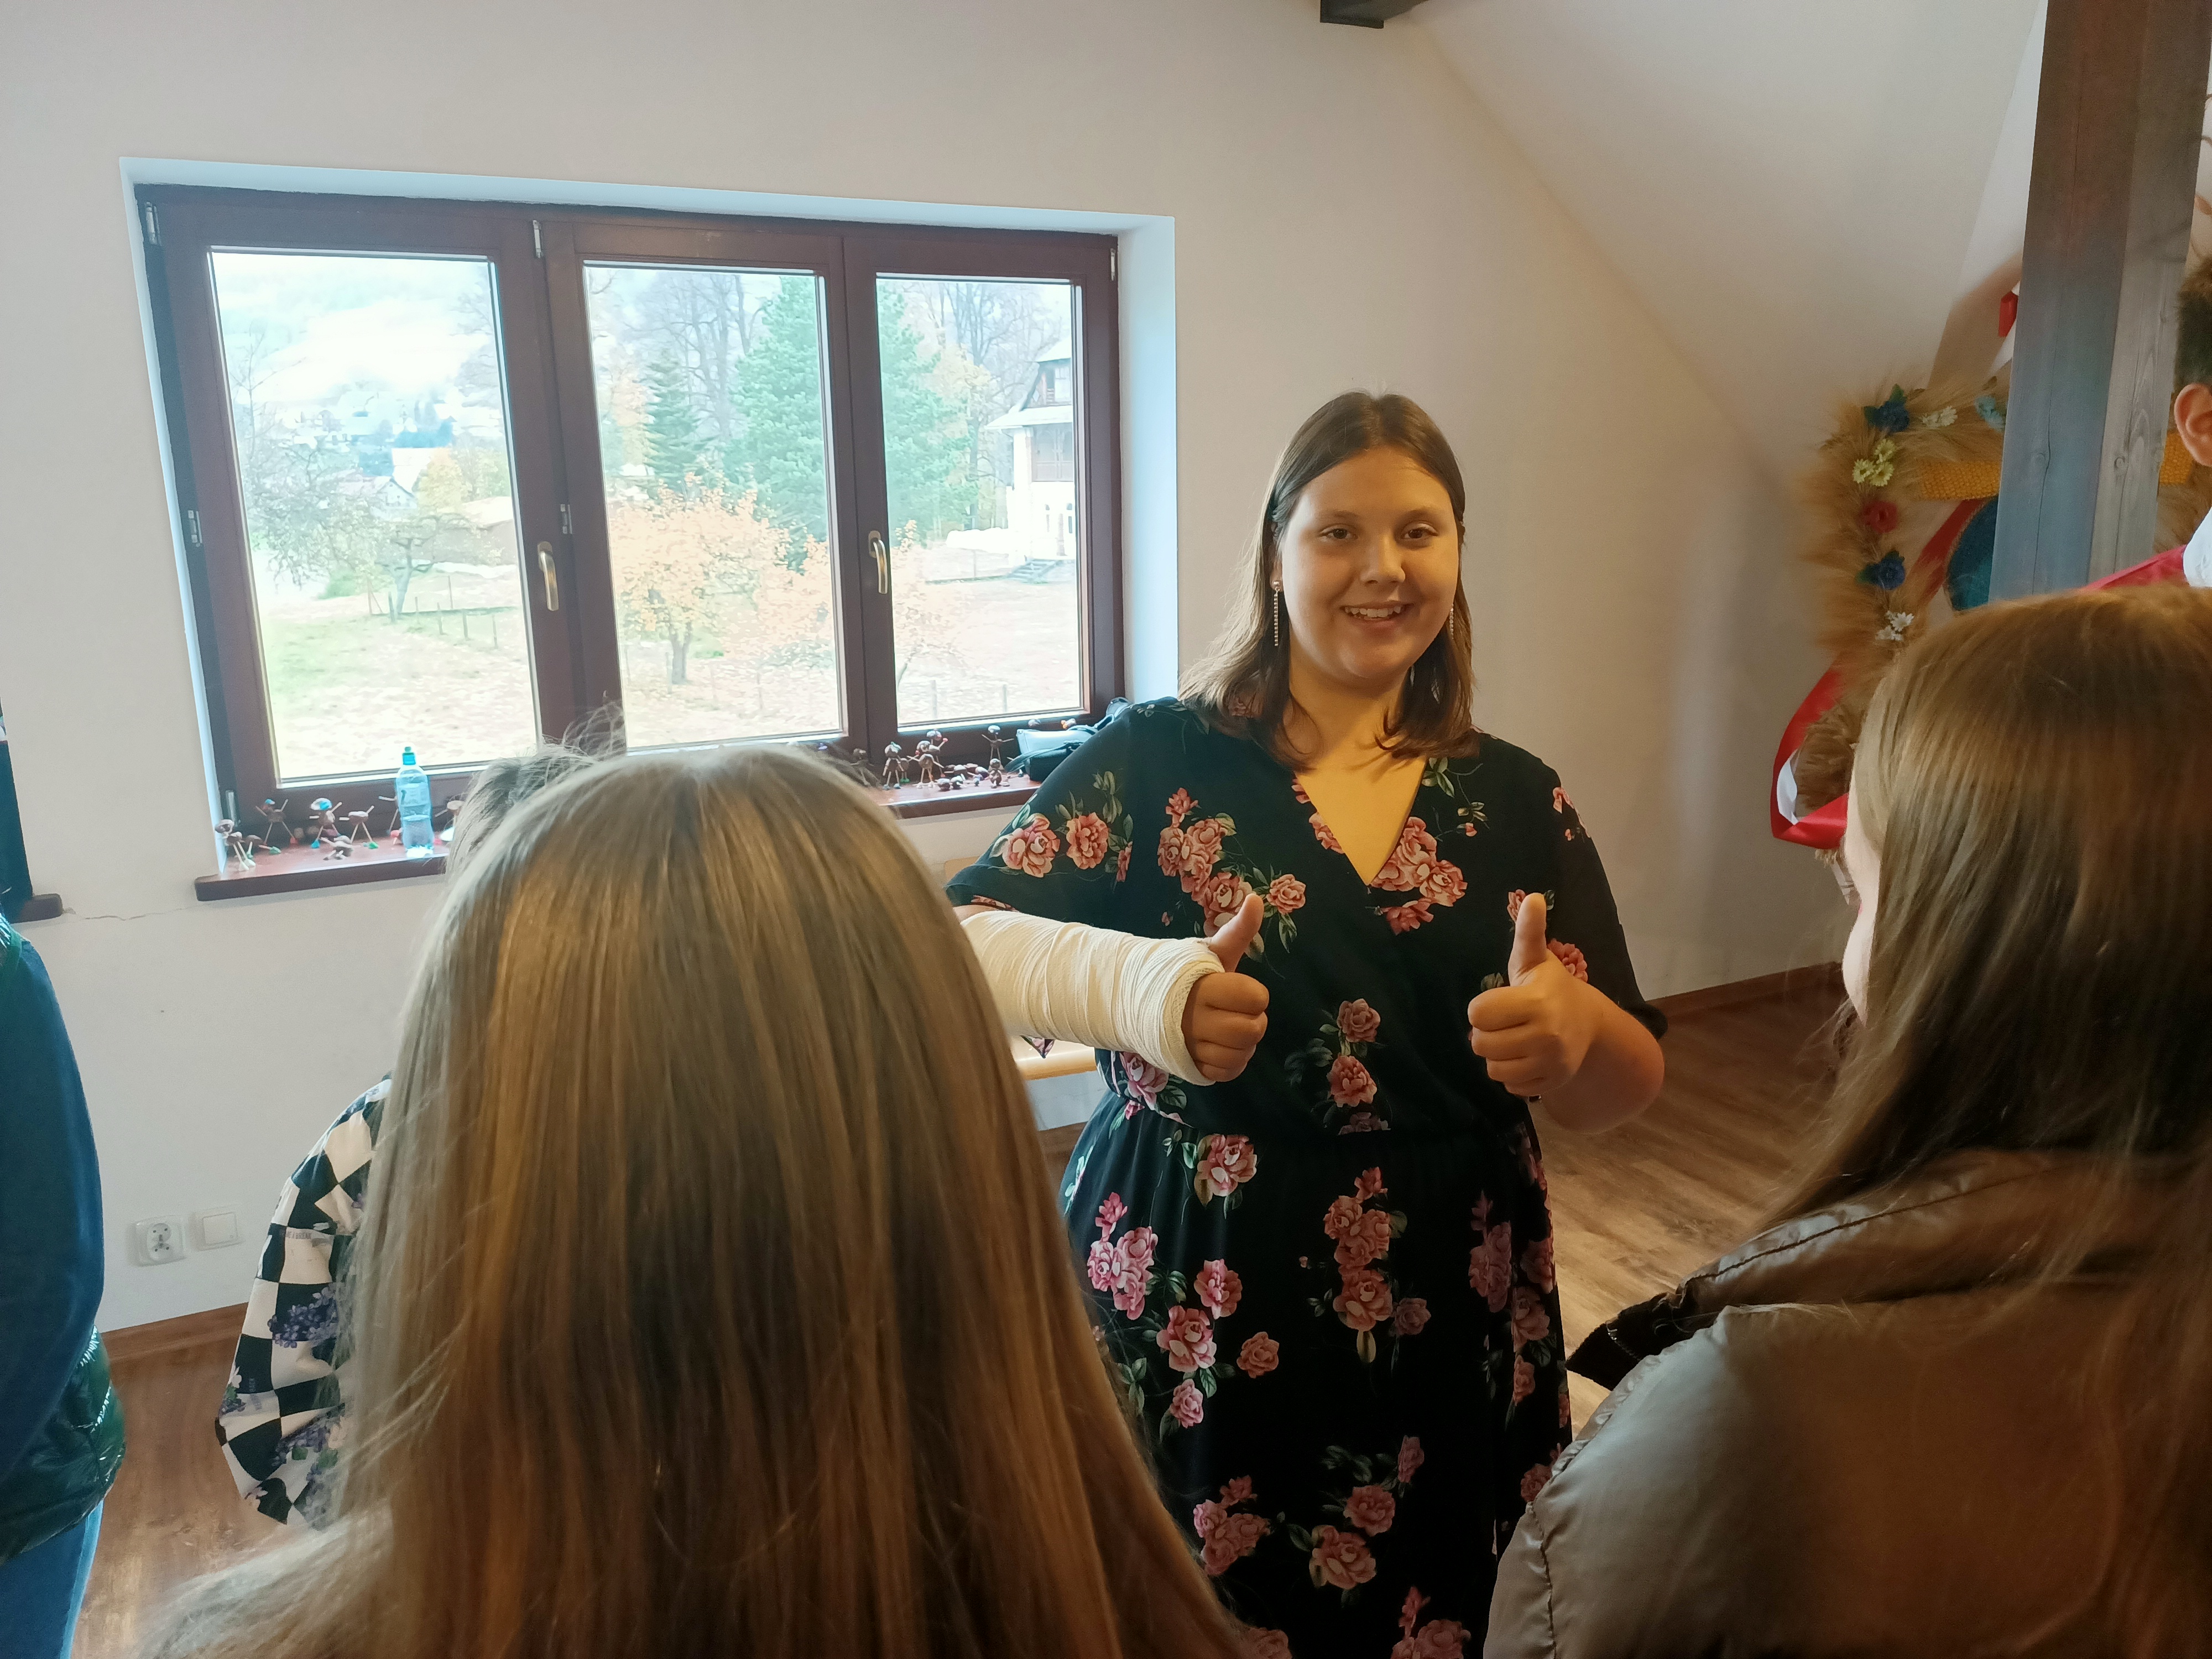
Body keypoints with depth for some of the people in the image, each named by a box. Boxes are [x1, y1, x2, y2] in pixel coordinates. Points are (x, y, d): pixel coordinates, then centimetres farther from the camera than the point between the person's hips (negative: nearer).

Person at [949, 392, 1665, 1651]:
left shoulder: (1517, 802, 3)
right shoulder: (1160, 762, -6)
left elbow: (1627, 1093, 5)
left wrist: (1574, 1033, -19)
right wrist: (1128, 981, -32)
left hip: (1450, 1336, 3)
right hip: (1191, 1328, -2)